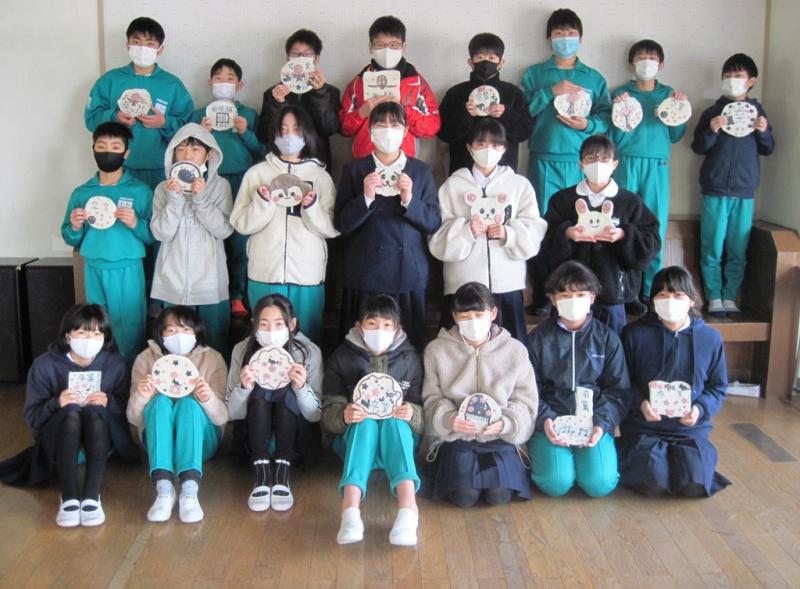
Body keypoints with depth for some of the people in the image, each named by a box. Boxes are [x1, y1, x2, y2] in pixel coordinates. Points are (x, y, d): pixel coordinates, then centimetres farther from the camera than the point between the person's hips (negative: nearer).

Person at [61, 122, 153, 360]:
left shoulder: (140, 191, -2)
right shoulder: (81, 193, 7)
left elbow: (153, 236, -3)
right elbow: (70, 240, 11)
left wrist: (135, 224, -21)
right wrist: (75, 227, -10)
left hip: (127, 269, -3)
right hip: (93, 269, 3)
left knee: (129, 331, -1)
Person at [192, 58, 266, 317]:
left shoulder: (249, 115, 8)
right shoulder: (199, 115, 10)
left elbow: (261, 152, 4)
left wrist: (246, 133, -10)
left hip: (241, 184, -1)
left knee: (240, 241, -2)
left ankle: (237, 297, 8)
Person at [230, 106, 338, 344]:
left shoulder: (320, 175, 6)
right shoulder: (257, 173, 6)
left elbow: (332, 228, 0)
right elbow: (241, 223, 1)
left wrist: (311, 207, -16)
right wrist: (263, 202, -15)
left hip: (308, 275, 0)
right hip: (265, 273, 0)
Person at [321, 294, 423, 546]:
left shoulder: (409, 358, 10)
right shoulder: (342, 357, 7)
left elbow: (421, 410, 3)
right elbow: (329, 411, 0)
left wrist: (412, 413, -22)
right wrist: (344, 415, -24)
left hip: (398, 433, 0)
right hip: (355, 435, 0)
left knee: (393, 420, -34)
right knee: (366, 422, -34)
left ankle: (408, 508, -58)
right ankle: (350, 511, -58)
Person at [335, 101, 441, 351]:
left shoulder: (421, 171, 7)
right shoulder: (354, 170, 5)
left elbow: (434, 224, 2)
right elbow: (341, 224, 0)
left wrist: (409, 200, -14)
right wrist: (365, 198, -16)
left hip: (409, 274, 1)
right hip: (365, 274, 0)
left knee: (410, 344, 3)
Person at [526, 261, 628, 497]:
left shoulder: (607, 338, 6)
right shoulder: (538, 338, 3)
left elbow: (618, 390, 4)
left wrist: (602, 424, -12)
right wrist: (544, 421, -16)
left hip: (594, 421, 1)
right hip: (550, 422, -1)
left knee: (600, 484, -21)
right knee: (556, 483, -22)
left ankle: (584, 456, 12)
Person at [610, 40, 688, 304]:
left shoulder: (668, 94, 16)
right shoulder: (621, 94, 10)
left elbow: (675, 136, 12)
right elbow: (614, 138, 4)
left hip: (658, 166, 2)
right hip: (627, 164, -1)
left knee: (656, 229, -2)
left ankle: (650, 293, 4)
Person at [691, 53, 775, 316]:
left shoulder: (757, 111, 9)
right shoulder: (712, 112, 4)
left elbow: (767, 149, 14)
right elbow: (698, 147, 3)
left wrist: (763, 132, -6)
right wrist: (711, 131, -15)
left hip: (745, 192, 2)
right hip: (714, 190, -2)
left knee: (738, 250, 3)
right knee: (712, 248, 0)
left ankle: (729, 297, 11)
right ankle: (714, 298, 8)